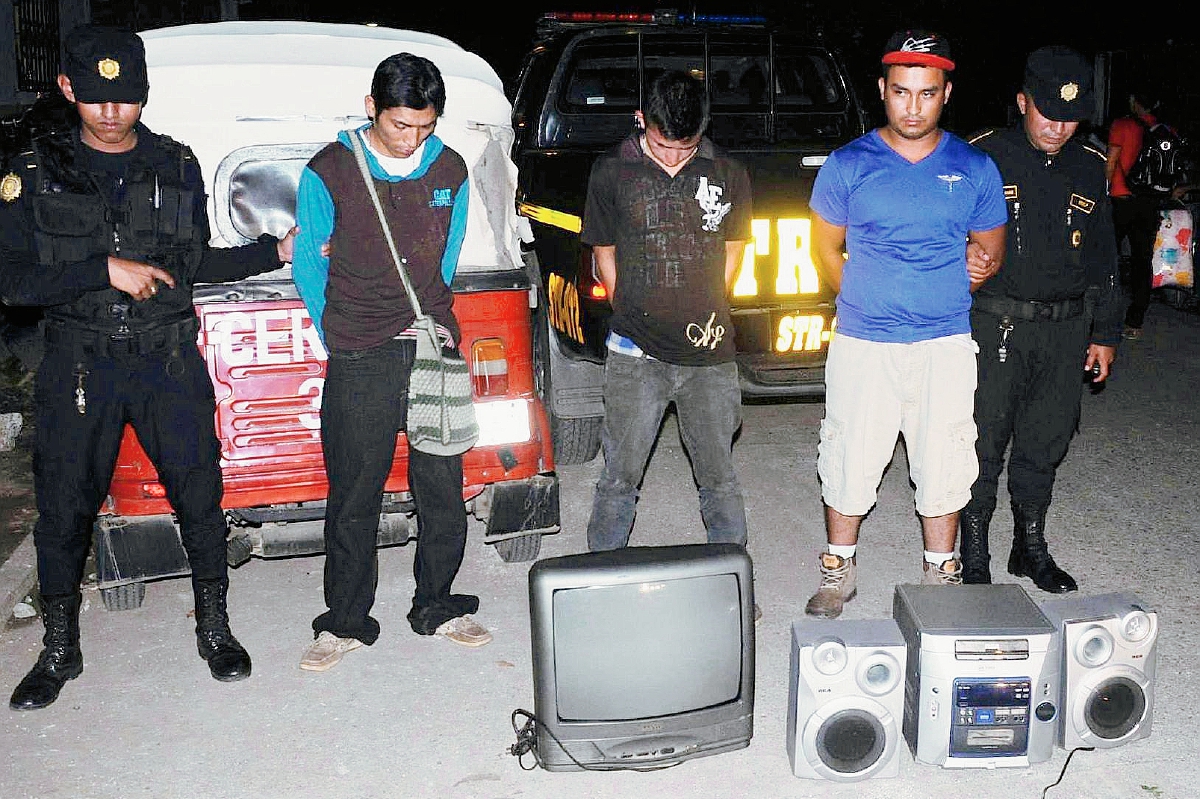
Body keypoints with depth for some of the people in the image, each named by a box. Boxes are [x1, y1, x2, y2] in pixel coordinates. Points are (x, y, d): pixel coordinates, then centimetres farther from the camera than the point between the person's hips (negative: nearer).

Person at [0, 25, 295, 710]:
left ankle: (215, 629, 24)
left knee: (200, 492, 5)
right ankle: (60, 650, 26)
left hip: (170, 362, 1)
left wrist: (278, 252, 5)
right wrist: (106, 269, -16)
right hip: (79, 365, -1)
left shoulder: (178, 168, 6)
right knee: (65, 505, 7)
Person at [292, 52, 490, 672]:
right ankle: (346, 622, 20)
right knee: (354, 497, 4)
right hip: (359, 363, -3)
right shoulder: (329, 172, -4)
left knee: (443, 488, 8)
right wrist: (338, 339, 6)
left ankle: (438, 607, 26)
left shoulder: (450, 170, 6)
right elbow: (308, 266, 5)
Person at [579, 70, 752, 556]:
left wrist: (706, 313, 10)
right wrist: (632, 314, 6)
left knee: (718, 476, 10)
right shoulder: (611, 173, 0)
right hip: (636, 354, -1)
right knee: (620, 477, 5)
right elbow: (604, 253, 10)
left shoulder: (729, 176, 3)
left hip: (710, 353, 1)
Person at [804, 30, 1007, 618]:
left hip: (946, 347, 1)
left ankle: (940, 576, 27)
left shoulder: (975, 169, 2)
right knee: (849, 463, 5)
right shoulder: (848, 165, -1)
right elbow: (826, 248, 8)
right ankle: (838, 571, 25)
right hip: (862, 345, -1)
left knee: (944, 466, 9)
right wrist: (866, 304, 5)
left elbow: (991, 253, 13)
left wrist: (939, 298, 6)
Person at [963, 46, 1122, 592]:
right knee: (984, 443, 0)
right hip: (994, 326, -4)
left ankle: (1031, 546, 27)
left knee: (1045, 444, 11)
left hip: (1065, 331, 4)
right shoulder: (984, 157, -4)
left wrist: (1105, 334, 15)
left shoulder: (1090, 169, 10)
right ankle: (973, 552, 15)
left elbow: (1102, 259, 17)